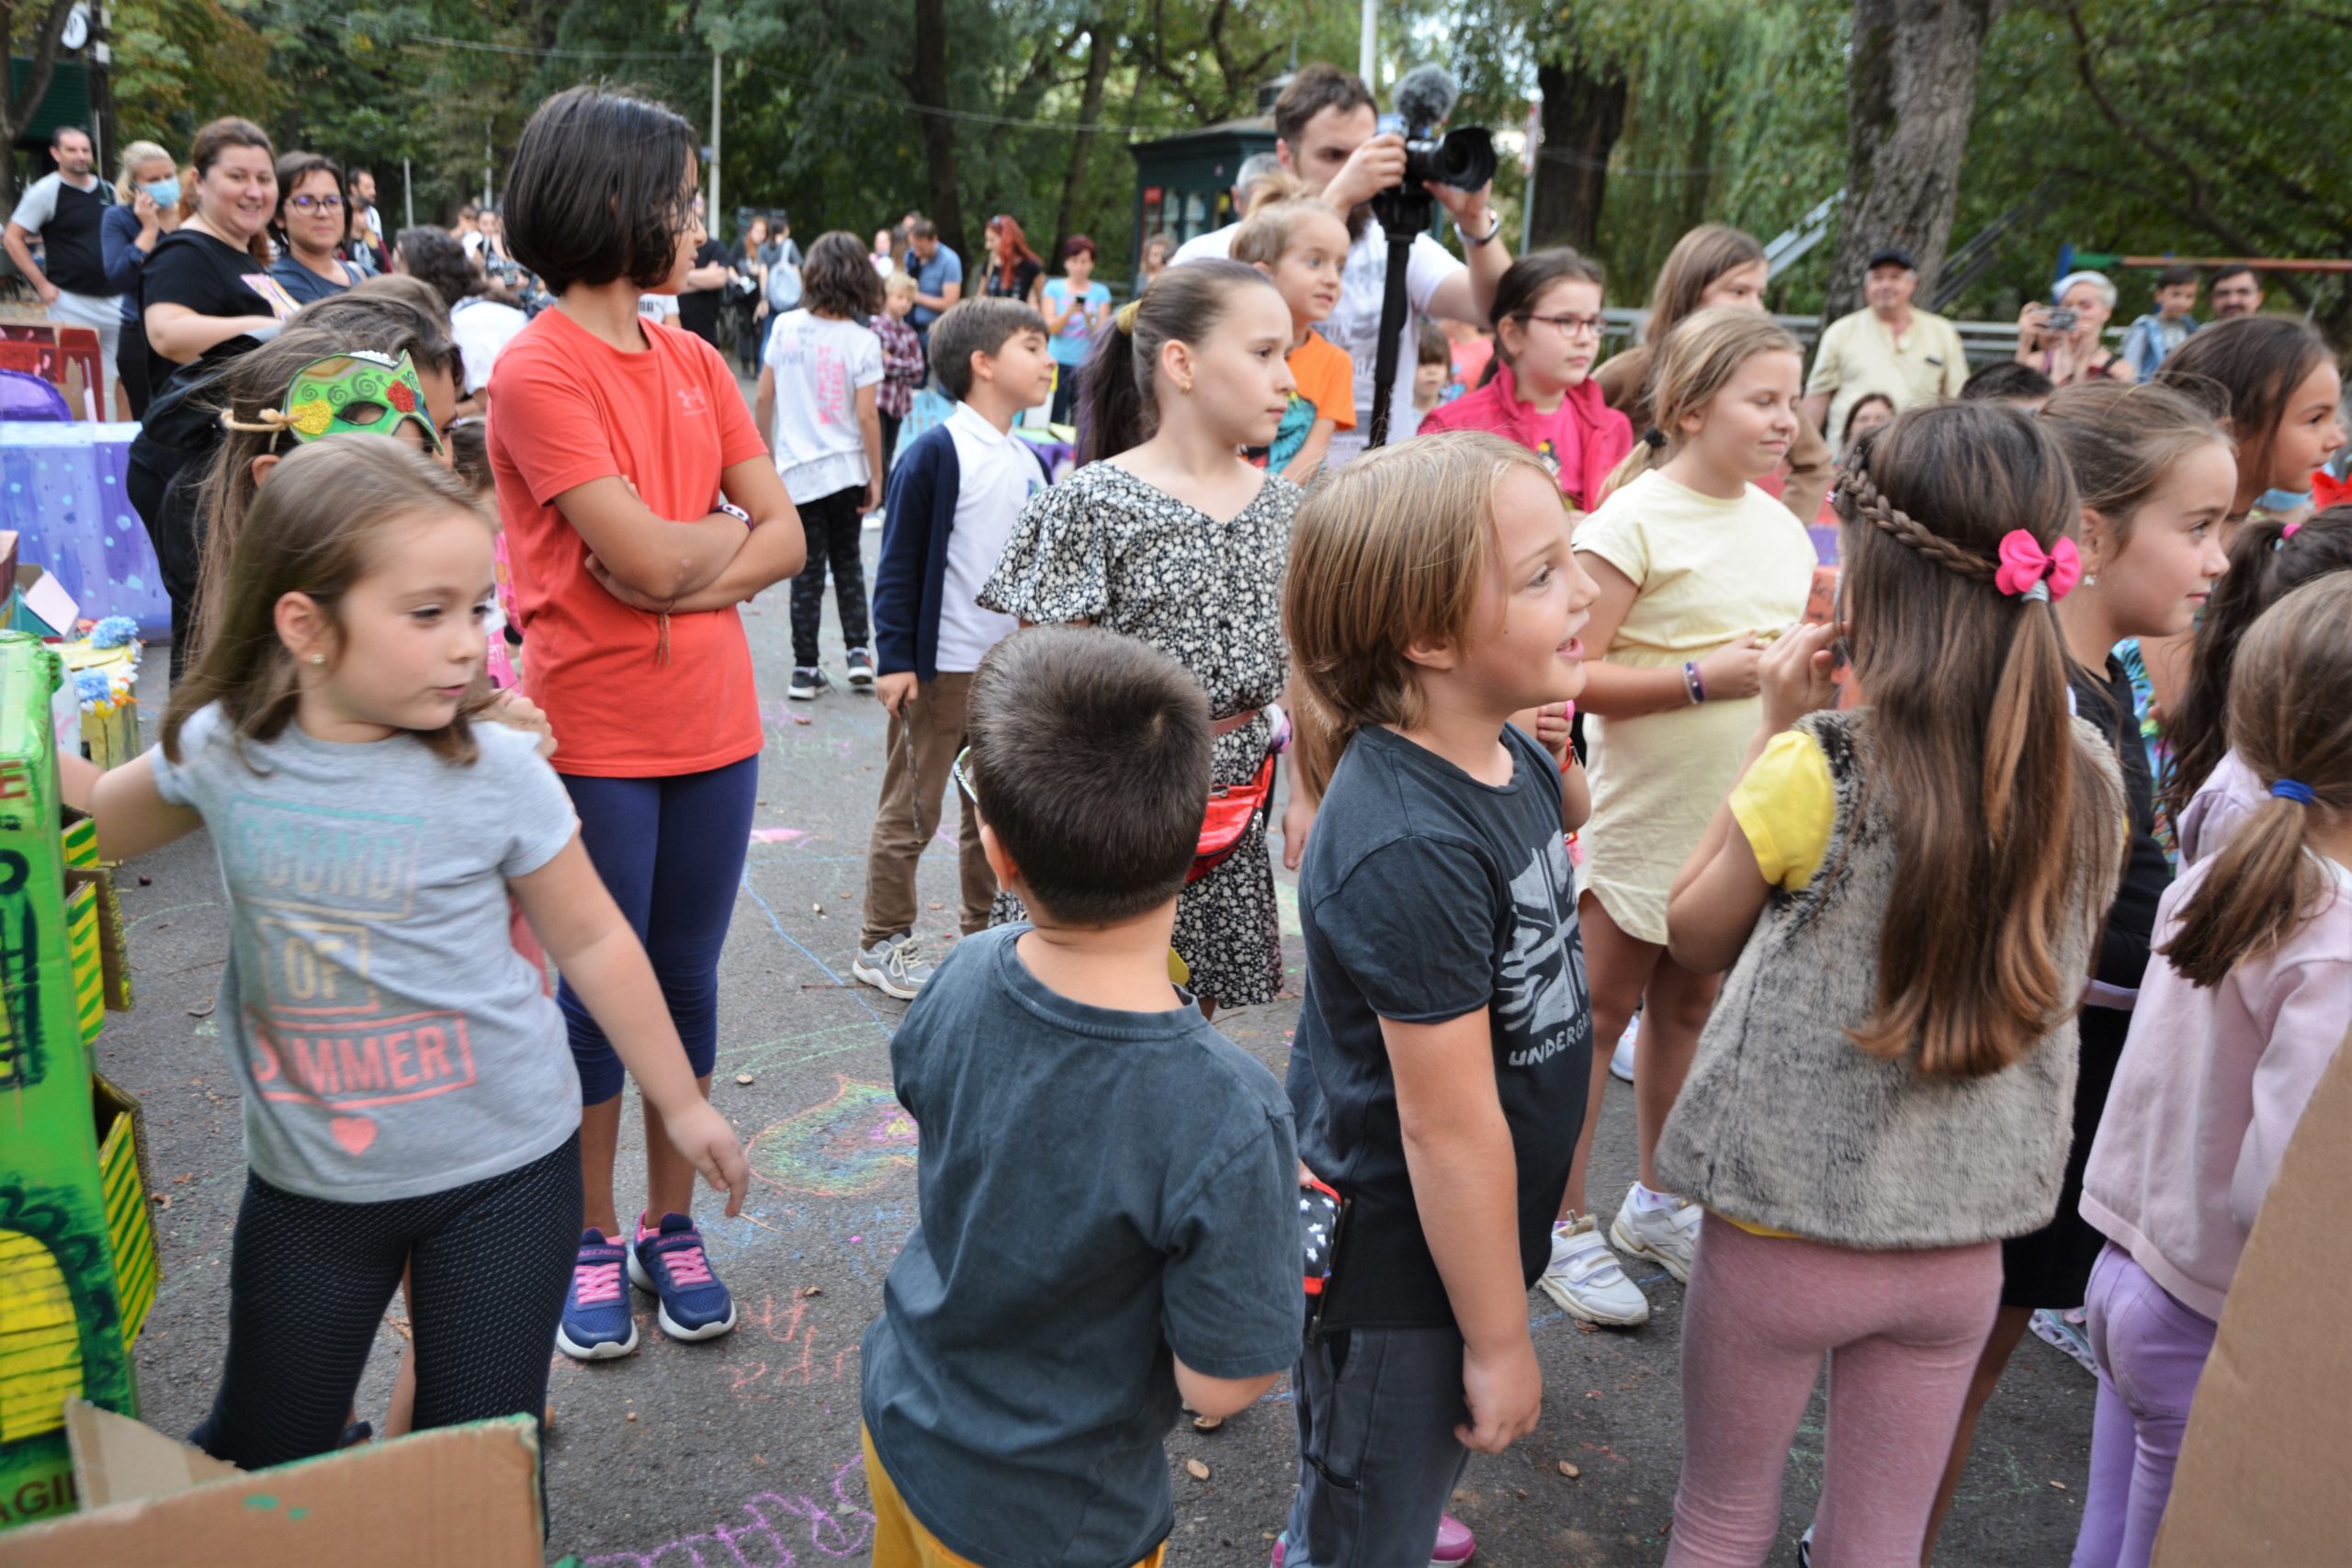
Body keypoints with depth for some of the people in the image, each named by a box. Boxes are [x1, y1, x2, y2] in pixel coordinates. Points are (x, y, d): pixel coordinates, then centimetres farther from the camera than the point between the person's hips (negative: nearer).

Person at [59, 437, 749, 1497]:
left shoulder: (496, 773, -15)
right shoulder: (220, 751, -8)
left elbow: (592, 943, -4)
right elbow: (98, 818, 15)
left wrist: (680, 1103, 3)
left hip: (502, 1170, -2)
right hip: (305, 1177, 3)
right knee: (259, 1466, 17)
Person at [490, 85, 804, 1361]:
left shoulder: (694, 362, 8)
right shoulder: (537, 370, -12)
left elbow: (785, 541, 3)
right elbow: (653, 558, -20)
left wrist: (683, 568, -14)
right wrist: (730, 523, -1)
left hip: (713, 727, 5)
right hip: (595, 738, -5)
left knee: (688, 976, 13)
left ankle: (671, 1223, 28)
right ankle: (592, 1240, 26)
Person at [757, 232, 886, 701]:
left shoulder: (785, 326, -4)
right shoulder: (862, 340, -8)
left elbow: (763, 400, 0)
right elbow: (867, 416, -11)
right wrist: (876, 478, -2)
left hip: (797, 469, 0)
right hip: (846, 466, 0)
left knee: (809, 570, 7)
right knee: (847, 558, 18)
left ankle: (806, 670, 9)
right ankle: (857, 653, 12)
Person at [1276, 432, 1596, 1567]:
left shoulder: (1506, 753, -6)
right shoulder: (1412, 849, -34)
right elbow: (1449, 1131, -27)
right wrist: (1498, 1343, -18)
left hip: (1448, 1241, 9)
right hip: (1396, 1265, -9)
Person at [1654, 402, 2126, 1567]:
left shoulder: (1820, 769, -21)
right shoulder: (2086, 776, -8)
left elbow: (1694, 936, -5)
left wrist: (1776, 730, -4)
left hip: (1784, 1226, -4)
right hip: (1960, 1242, 4)